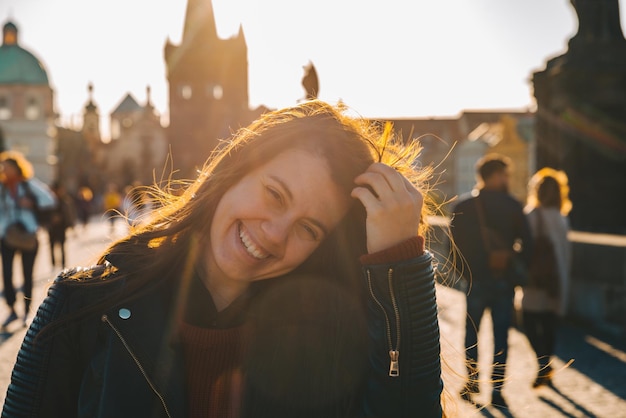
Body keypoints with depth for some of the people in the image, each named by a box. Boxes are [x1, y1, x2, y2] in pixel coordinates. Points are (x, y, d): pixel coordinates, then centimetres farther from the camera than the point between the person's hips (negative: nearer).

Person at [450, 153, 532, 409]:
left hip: (475, 280, 1)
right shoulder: (512, 205, -5)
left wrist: (464, 272, 10)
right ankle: (497, 389, 6)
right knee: (501, 334, 6)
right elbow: (526, 242, -7)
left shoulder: (462, 205, -3)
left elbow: (456, 243, -2)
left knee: (471, 332, 15)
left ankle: (471, 383, 20)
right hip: (504, 280, -1)